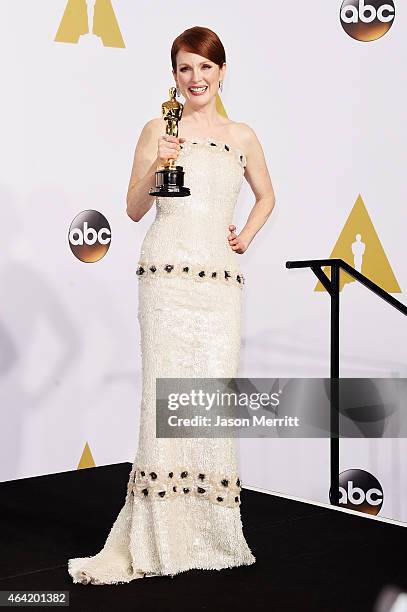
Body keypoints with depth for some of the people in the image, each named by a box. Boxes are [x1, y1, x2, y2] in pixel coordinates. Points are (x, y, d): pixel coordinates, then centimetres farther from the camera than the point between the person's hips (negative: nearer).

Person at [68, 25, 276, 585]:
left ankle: (212, 529, 12)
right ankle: (160, 536, 2)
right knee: (165, 394, -6)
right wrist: (156, 166, -11)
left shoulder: (243, 137, 14)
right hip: (168, 274, -2)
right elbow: (135, 209, 5)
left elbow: (266, 196, 29)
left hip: (221, 278, 2)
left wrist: (246, 237, 14)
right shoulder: (159, 130, 7)